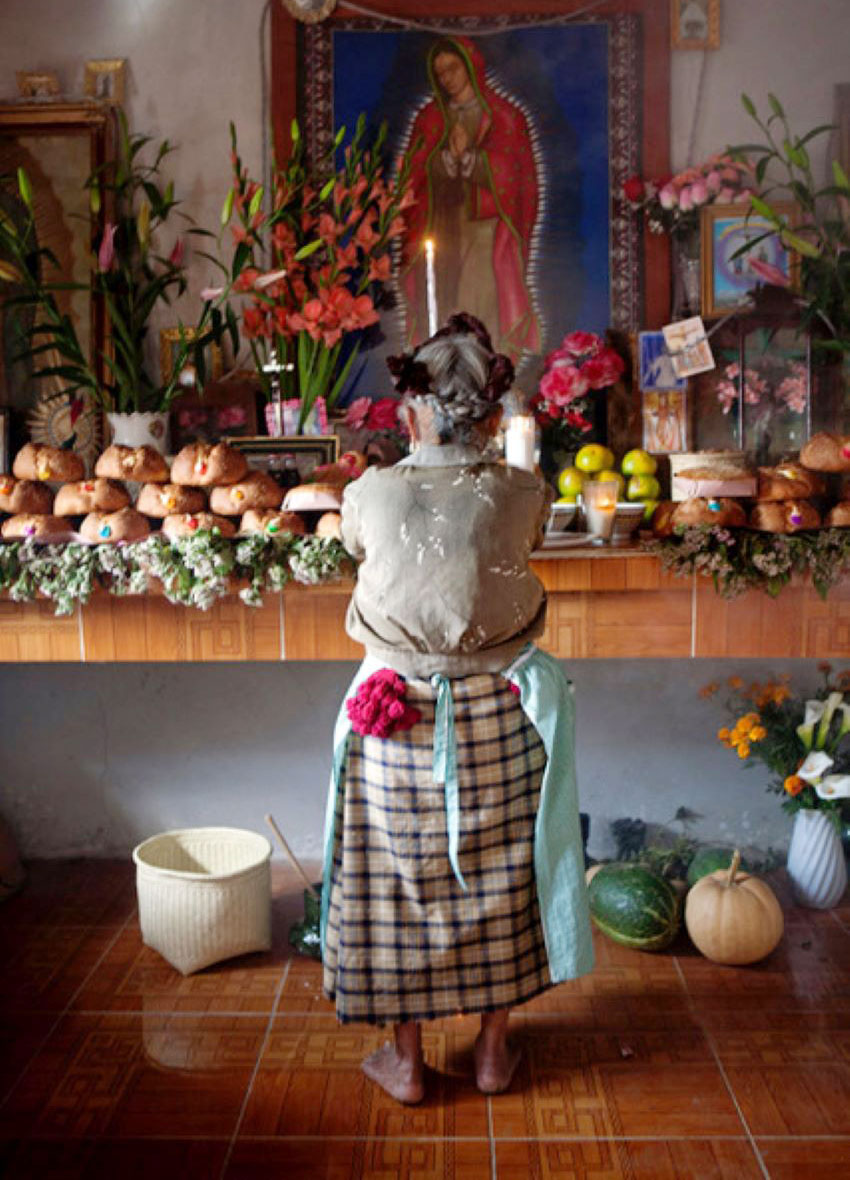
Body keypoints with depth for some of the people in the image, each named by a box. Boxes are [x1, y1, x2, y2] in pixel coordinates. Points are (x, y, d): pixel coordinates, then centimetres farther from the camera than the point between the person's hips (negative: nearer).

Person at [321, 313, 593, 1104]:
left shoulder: (368, 494, -12)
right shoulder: (521, 496, -10)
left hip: (396, 719, -1)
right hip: (499, 716, 1)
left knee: (398, 880, 14)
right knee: (498, 875, 17)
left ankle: (405, 1059, 29)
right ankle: (493, 1047, 33)